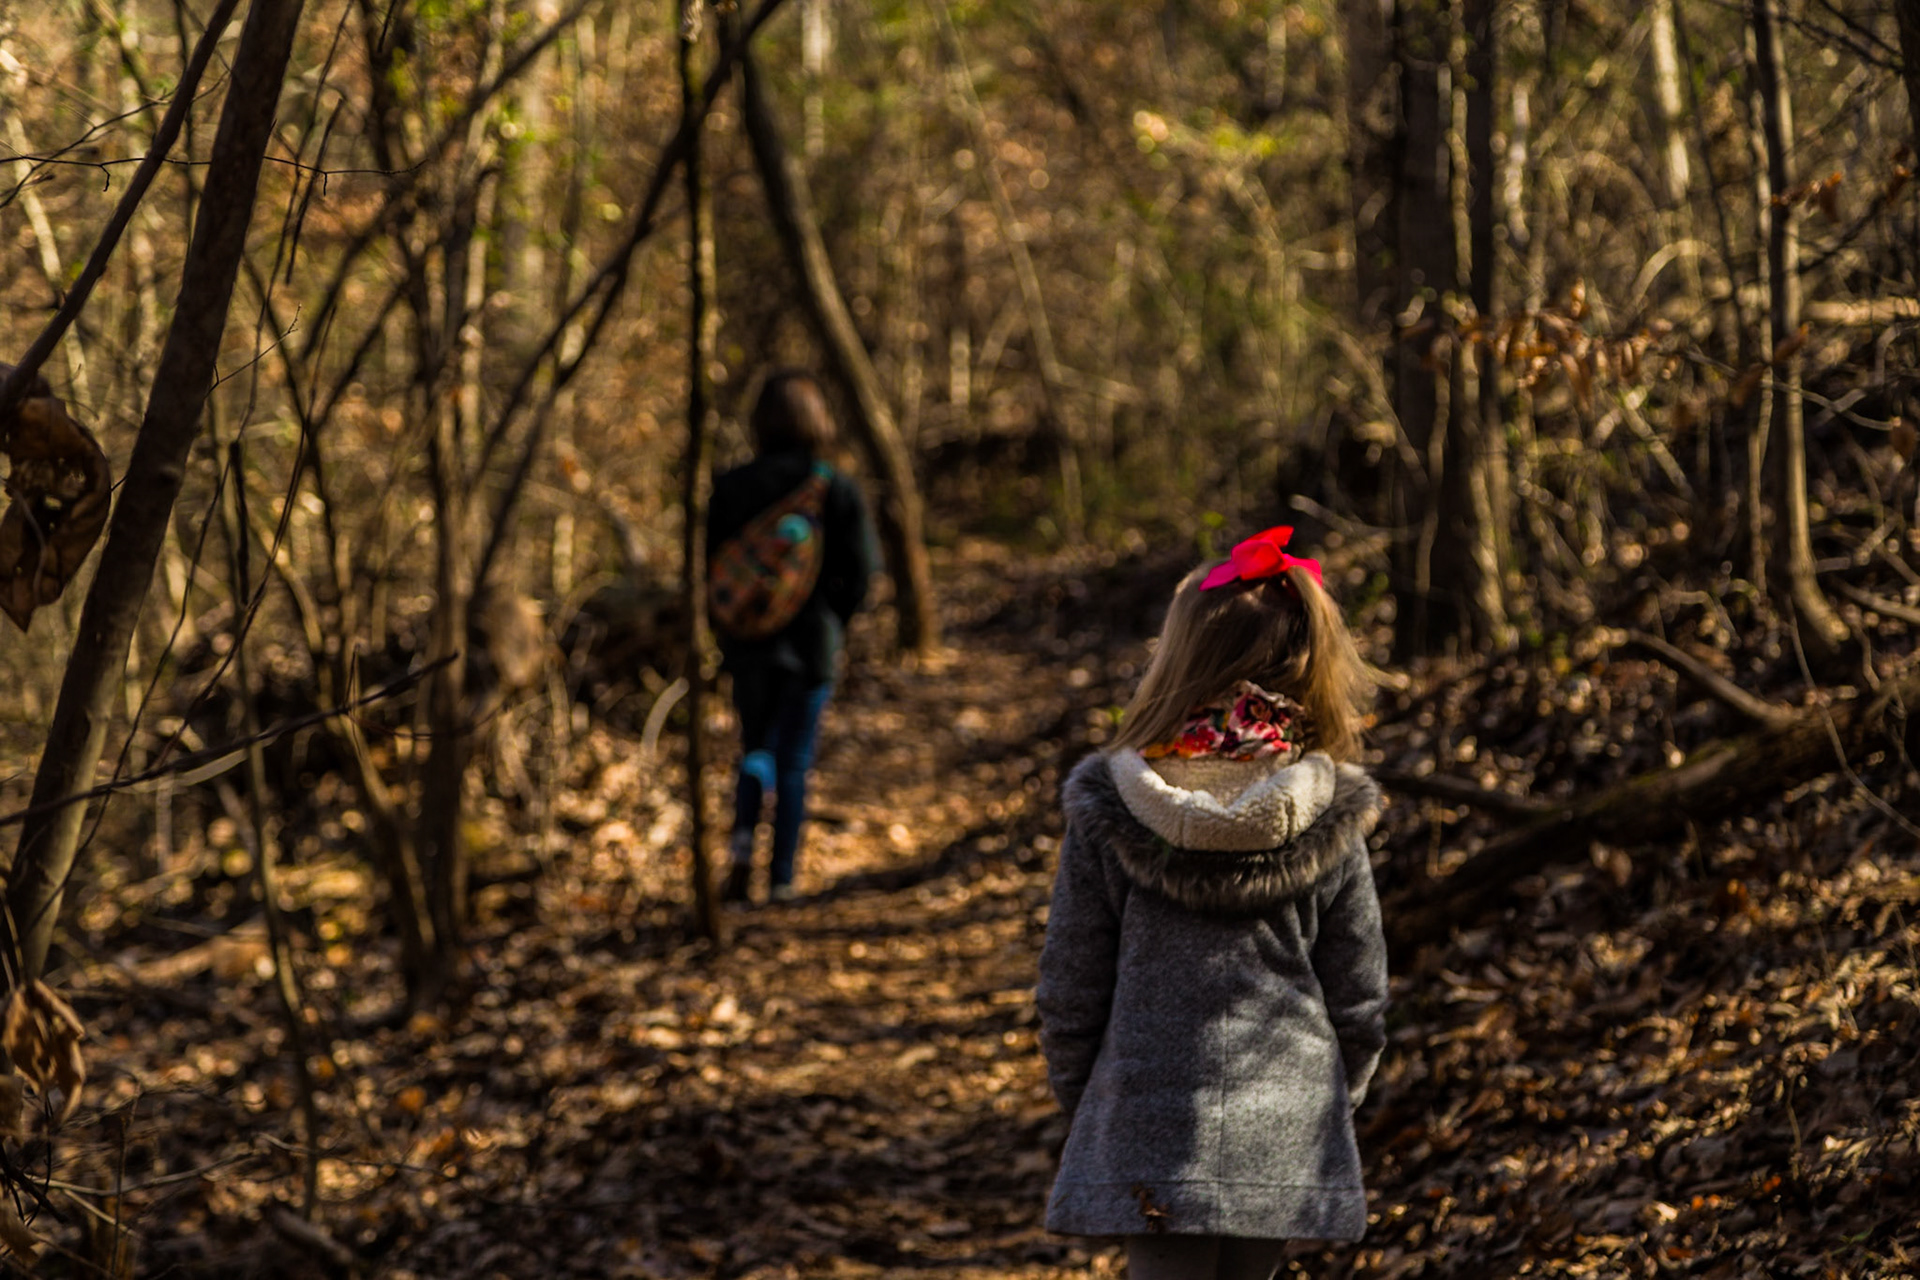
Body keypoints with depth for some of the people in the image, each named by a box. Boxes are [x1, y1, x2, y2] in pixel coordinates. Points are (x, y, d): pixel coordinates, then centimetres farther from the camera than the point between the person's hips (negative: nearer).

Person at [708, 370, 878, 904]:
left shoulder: (732, 486, -3)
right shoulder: (838, 490, -7)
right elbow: (859, 570, -8)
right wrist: (833, 622, 8)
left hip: (748, 639, 1)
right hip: (812, 640, -1)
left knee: (757, 746, 16)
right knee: (795, 759, 8)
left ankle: (743, 839, -10)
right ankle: (781, 877, 6)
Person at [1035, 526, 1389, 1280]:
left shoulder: (1109, 814, -8)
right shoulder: (1329, 821, -3)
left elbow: (1071, 987, -2)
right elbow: (1359, 994, 3)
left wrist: (1075, 1094, 15)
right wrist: (1337, 1097, 20)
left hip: (1152, 1127, -2)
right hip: (1288, 1134, 3)